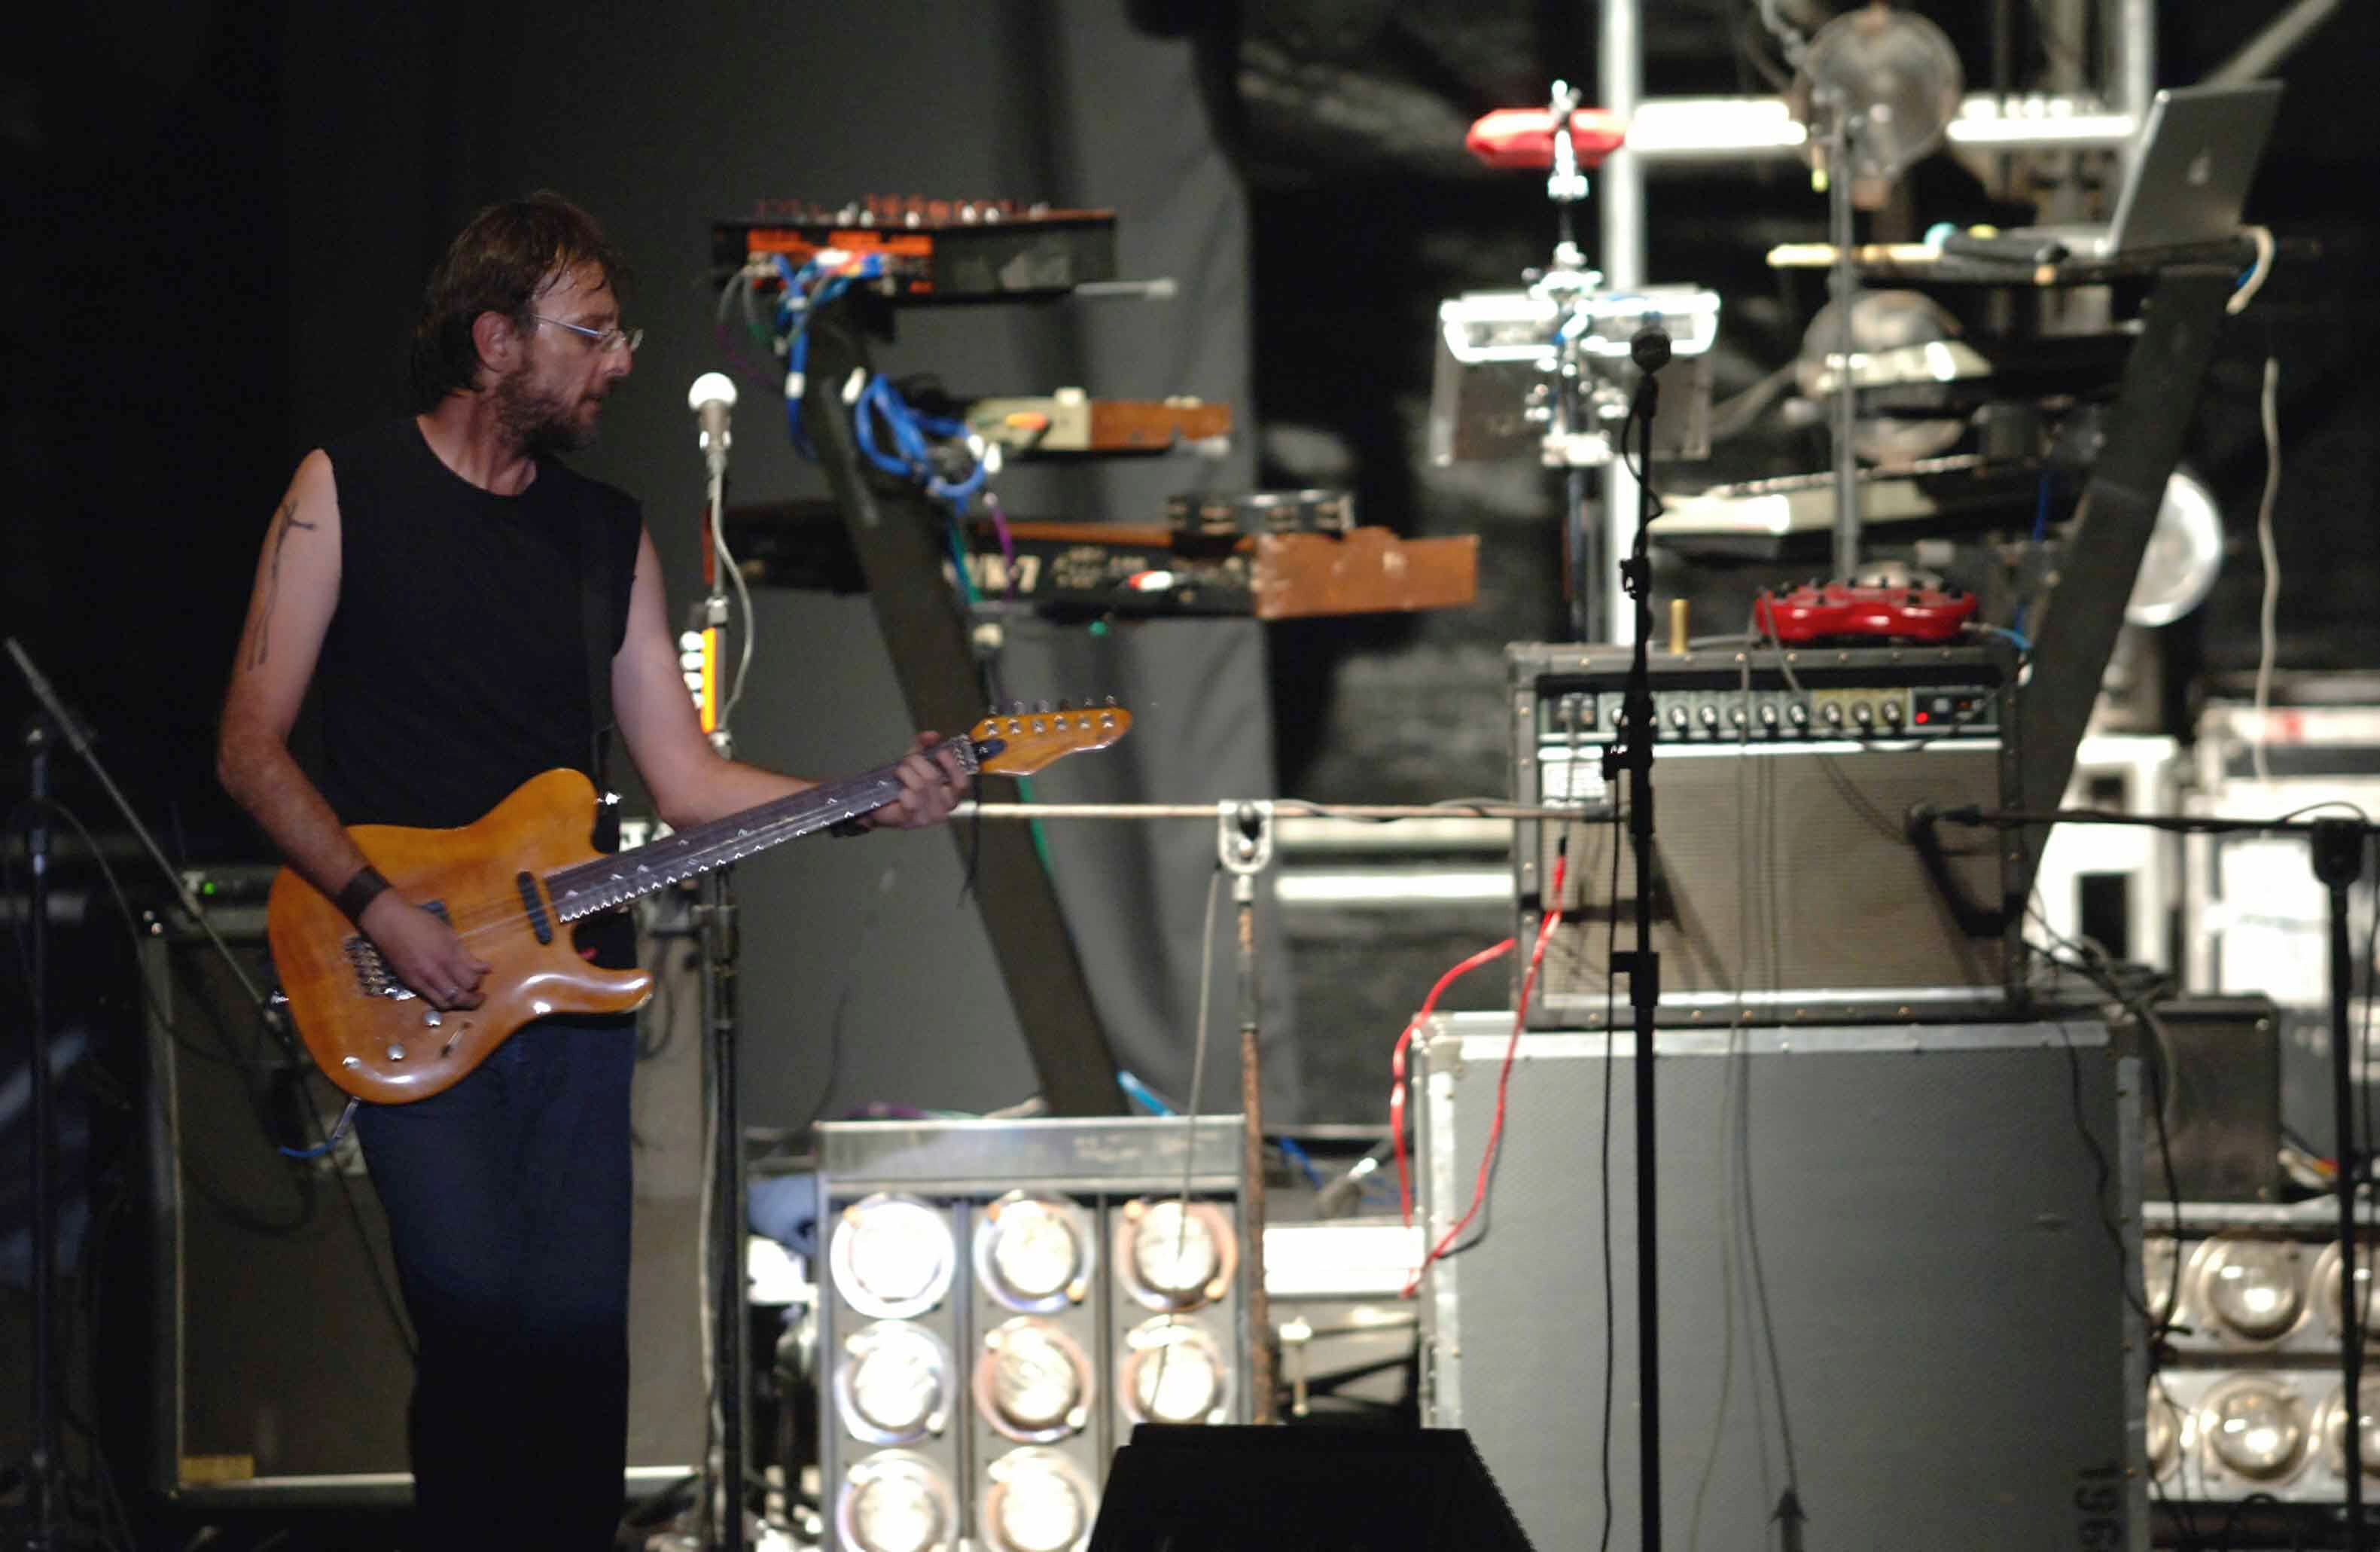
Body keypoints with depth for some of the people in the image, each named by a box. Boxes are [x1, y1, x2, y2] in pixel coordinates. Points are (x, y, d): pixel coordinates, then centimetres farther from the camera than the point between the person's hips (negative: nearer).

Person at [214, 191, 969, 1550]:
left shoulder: (608, 532, 13)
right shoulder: (347, 492, 0)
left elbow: (687, 778, 11)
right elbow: (252, 746, -2)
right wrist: (381, 910, -13)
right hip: (406, 986, -4)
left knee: (583, 1333, -1)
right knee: (475, 1311, -17)